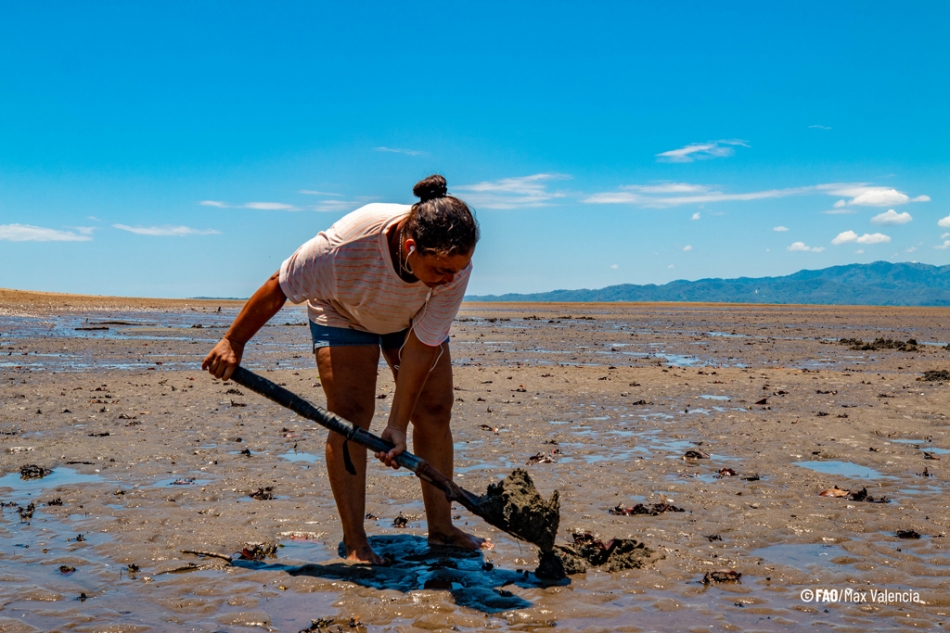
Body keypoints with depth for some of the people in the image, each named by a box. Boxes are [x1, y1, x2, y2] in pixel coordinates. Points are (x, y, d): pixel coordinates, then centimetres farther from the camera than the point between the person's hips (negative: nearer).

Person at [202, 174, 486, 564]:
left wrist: (398, 425, -26)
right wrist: (233, 343, -15)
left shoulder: (456, 267, -35)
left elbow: (423, 345, -27)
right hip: (343, 313, -3)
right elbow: (278, 288, -27)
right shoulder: (346, 245, -44)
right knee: (349, 416, -15)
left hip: (412, 318, 3)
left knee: (435, 411, -4)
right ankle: (355, 543, -9)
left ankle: (440, 528, 6)